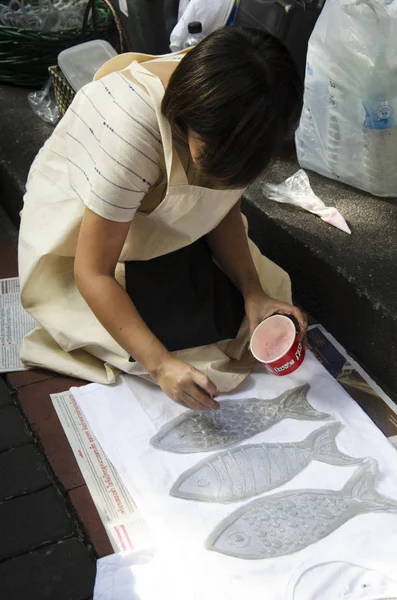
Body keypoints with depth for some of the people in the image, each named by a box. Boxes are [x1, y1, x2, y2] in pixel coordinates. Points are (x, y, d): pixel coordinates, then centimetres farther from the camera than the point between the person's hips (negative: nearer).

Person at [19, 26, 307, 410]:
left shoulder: (224, 110, -20)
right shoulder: (128, 137, -39)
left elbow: (223, 206, -8)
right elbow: (93, 271, -32)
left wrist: (253, 293, -20)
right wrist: (160, 364, -36)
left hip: (161, 225, 6)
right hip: (82, 238, -5)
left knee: (237, 308, -8)